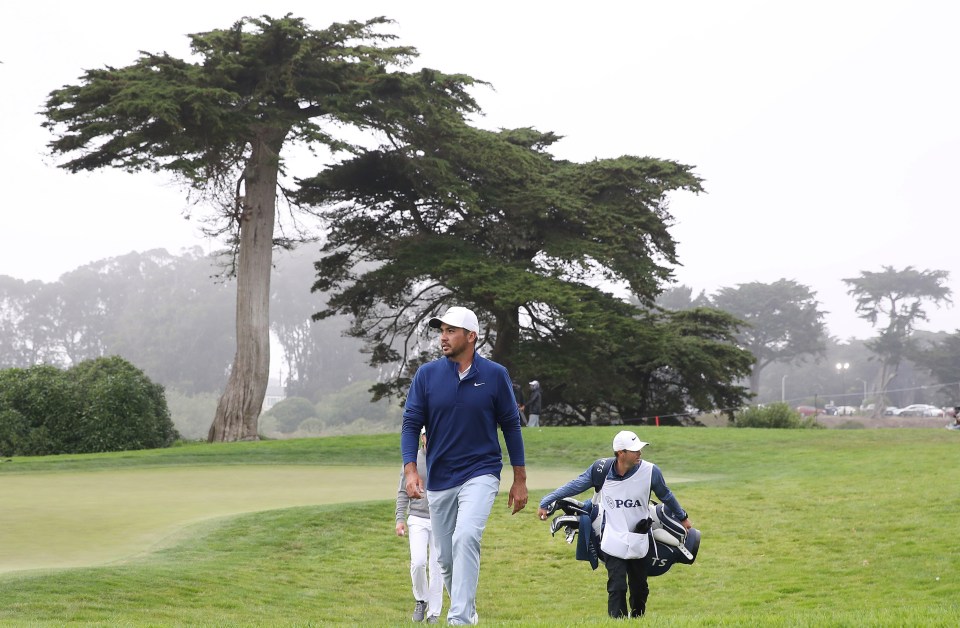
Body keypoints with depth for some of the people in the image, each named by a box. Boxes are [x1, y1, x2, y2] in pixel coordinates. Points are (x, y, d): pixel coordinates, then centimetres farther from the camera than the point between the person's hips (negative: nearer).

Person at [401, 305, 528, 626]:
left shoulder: (495, 375, -3)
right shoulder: (426, 375, 0)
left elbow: (510, 426, 3)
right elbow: (411, 425, 0)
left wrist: (520, 480, 3)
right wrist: (410, 470, -15)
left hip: (481, 473, -3)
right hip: (439, 479, 3)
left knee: (466, 538, -26)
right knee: (446, 560, 8)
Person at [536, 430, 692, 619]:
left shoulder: (650, 471, -10)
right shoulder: (602, 469, -12)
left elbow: (665, 496, 8)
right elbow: (575, 486, -1)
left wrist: (682, 517, 23)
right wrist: (546, 503, -1)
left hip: (639, 539, 2)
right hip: (613, 538, -1)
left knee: (639, 587, 10)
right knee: (617, 587, -10)